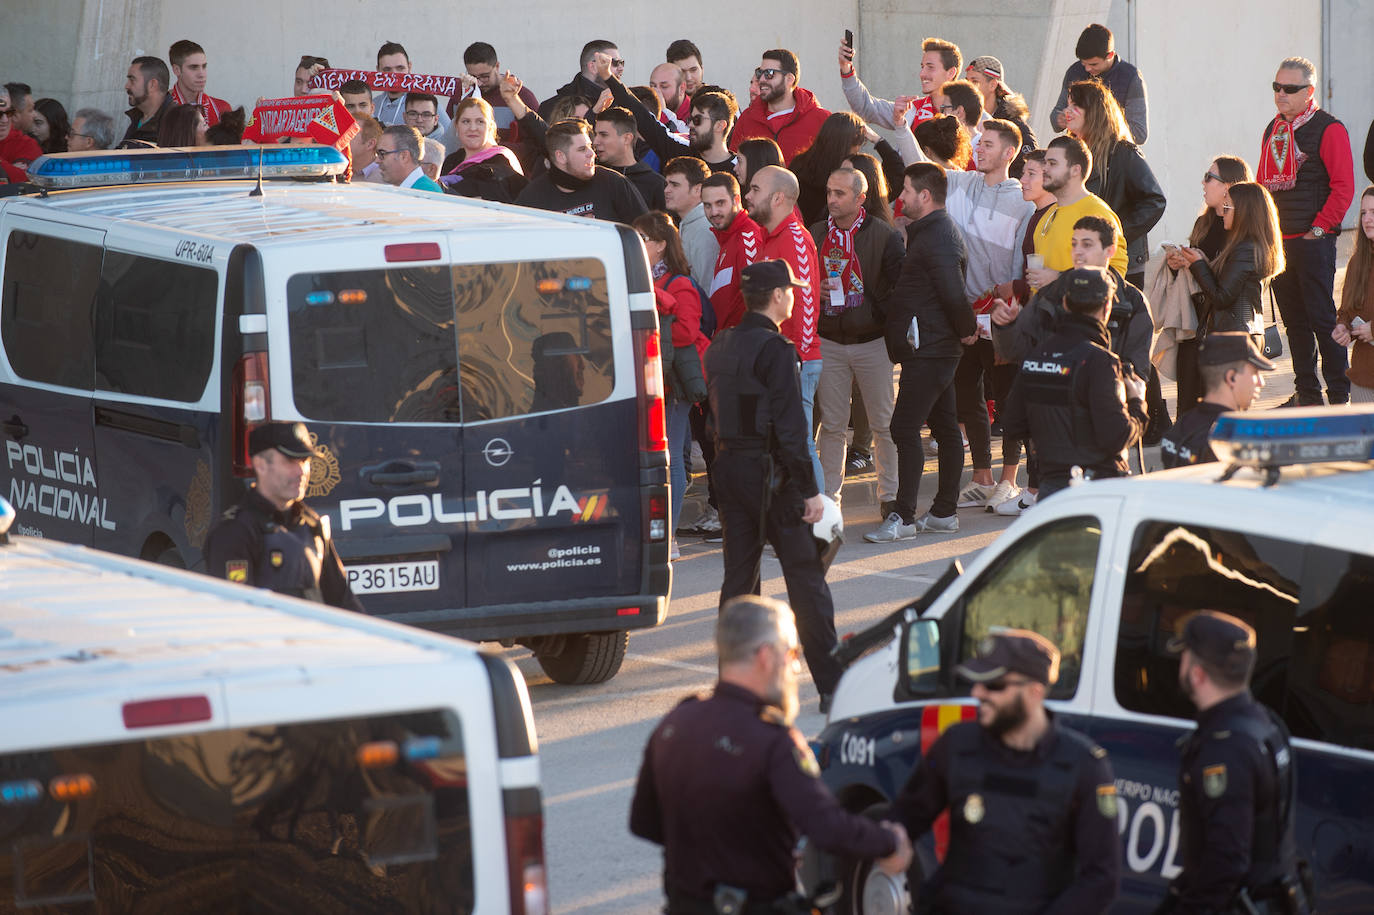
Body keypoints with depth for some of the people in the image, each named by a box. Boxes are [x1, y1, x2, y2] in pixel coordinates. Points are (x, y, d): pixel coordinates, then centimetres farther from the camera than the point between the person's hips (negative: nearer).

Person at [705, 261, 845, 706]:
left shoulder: (720, 347, 10)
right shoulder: (774, 349, -15)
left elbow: (716, 418, 13)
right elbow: (789, 426, -17)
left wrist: (728, 460, 18)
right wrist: (810, 489, -15)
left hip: (729, 468, 8)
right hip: (769, 471, -8)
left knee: (738, 573, 12)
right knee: (806, 575, -3)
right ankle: (832, 683, -2)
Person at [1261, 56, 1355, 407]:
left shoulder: (1328, 130, -8)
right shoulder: (1274, 130, 15)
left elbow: (1343, 186, -11)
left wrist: (1320, 226, -14)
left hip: (1313, 241, -7)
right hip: (1277, 242, 7)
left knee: (1322, 318, -6)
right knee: (1293, 319, 10)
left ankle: (1339, 395, -1)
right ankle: (1306, 393, 16)